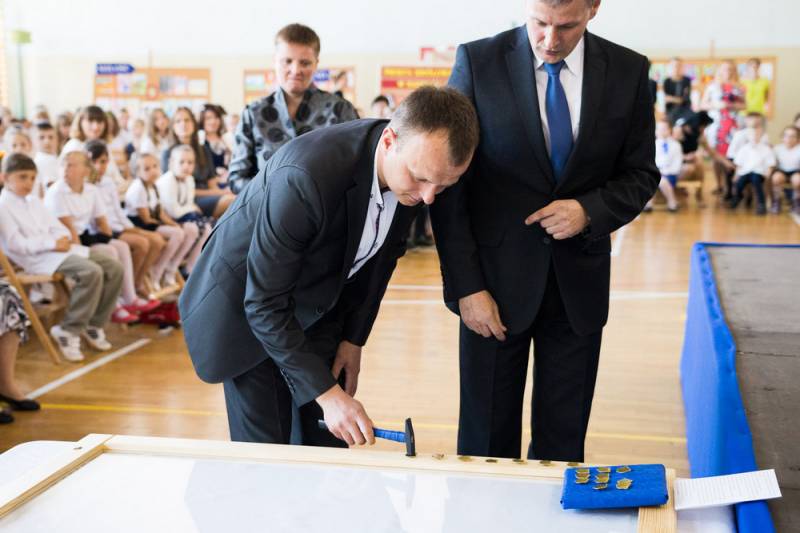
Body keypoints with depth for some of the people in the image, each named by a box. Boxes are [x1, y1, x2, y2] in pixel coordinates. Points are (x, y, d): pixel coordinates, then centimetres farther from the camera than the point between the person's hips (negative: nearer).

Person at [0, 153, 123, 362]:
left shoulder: (34, 201, 20)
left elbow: (55, 226, 19)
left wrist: (63, 239, -5)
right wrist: (52, 243, -20)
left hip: (59, 248, 9)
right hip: (36, 257, -9)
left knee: (114, 268, -5)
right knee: (91, 272, -31)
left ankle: (94, 325, 3)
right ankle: (68, 331, -19)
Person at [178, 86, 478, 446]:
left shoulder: (417, 166, -16)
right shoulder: (307, 174, -37)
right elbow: (263, 305, -30)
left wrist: (354, 337, 2)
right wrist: (326, 392, -30)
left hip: (318, 304, 6)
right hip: (246, 305, -5)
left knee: (330, 445, 5)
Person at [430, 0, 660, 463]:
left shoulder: (628, 71, 0)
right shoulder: (479, 61, -7)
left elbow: (641, 174, 9)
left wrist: (590, 211, -13)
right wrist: (466, 285, -11)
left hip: (579, 283, 2)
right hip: (497, 278, -2)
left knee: (564, 441, 11)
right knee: (487, 441, 8)